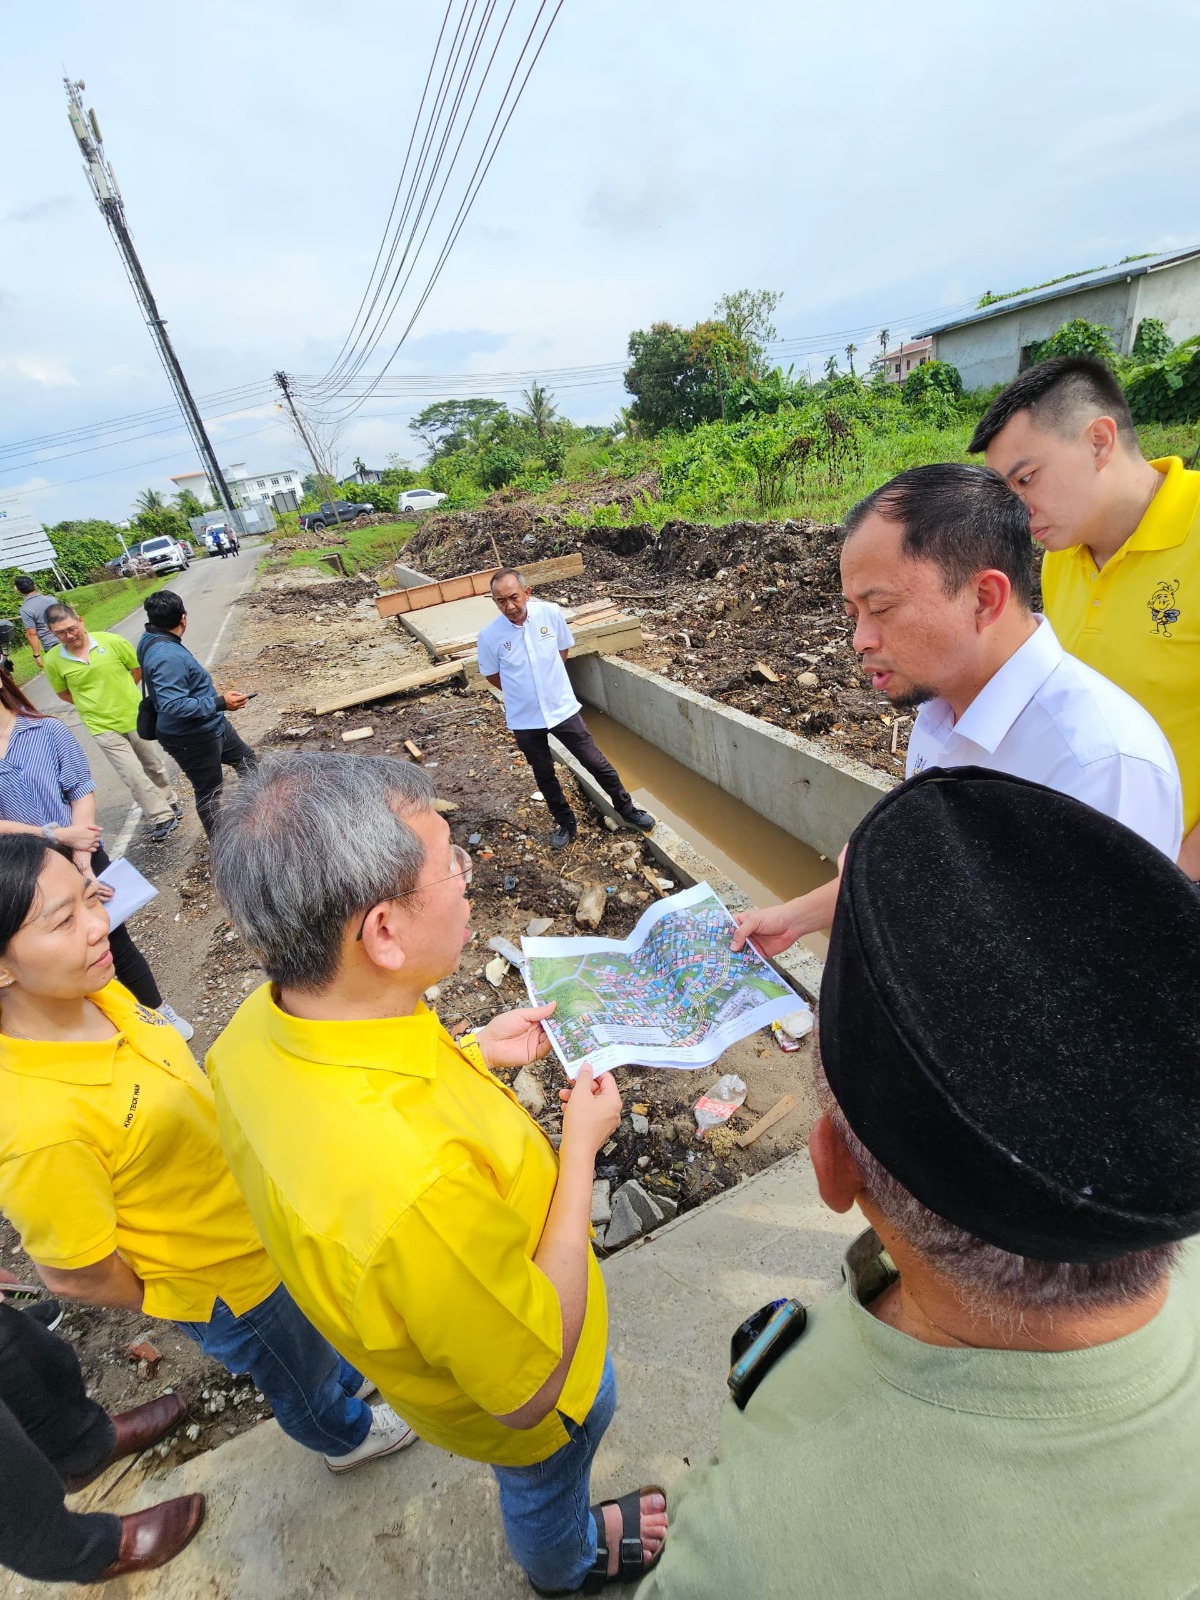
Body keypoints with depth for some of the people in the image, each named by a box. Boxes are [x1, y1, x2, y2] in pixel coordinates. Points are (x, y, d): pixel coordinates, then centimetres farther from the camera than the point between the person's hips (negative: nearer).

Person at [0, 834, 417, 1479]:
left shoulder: (91, 992, -18)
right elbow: (75, 1274, -24)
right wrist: (168, 1300, -7)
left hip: (253, 1213, 6)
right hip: (225, 1284, -5)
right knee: (299, 1377, 29)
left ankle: (347, 1376, 67)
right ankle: (349, 1435, 61)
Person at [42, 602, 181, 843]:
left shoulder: (113, 642, -13)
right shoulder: (53, 661, -8)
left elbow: (138, 669, 2)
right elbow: (63, 693, 8)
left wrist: (120, 694, 5)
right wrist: (94, 705, 0)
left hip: (136, 718, 0)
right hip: (103, 727, 0)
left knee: (153, 766, 18)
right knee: (133, 775, -3)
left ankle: (170, 803, 39)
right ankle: (162, 819, 9)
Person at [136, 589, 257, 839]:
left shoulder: (152, 641, 0)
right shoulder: (166, 657, -32)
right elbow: (173, 705, -35)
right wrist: (220, 703, -33)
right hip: (191, 739, -11)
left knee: (246, 758, 24)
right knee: (209, 792, 5)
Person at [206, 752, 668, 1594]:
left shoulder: (262, 1026, -25)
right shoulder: (415, 1185, -51)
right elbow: (529, 1388, -32)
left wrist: (475, 1054, -9)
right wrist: (579, 1147, -27)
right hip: (520, 1401, -5)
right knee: (544, 1489, 33)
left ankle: (570, 1529, 71)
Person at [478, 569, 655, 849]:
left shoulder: (551, 613, -15)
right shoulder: (490, 636, -17)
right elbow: (492, 674, 1)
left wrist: (547, 681, 8)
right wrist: (522, 692, 8)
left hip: (563, 708, 0)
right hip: (524, 719, 0)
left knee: (597, 763, 9)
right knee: (544, 775, 17)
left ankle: (627, 809, 31)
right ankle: (566, 823, 39)